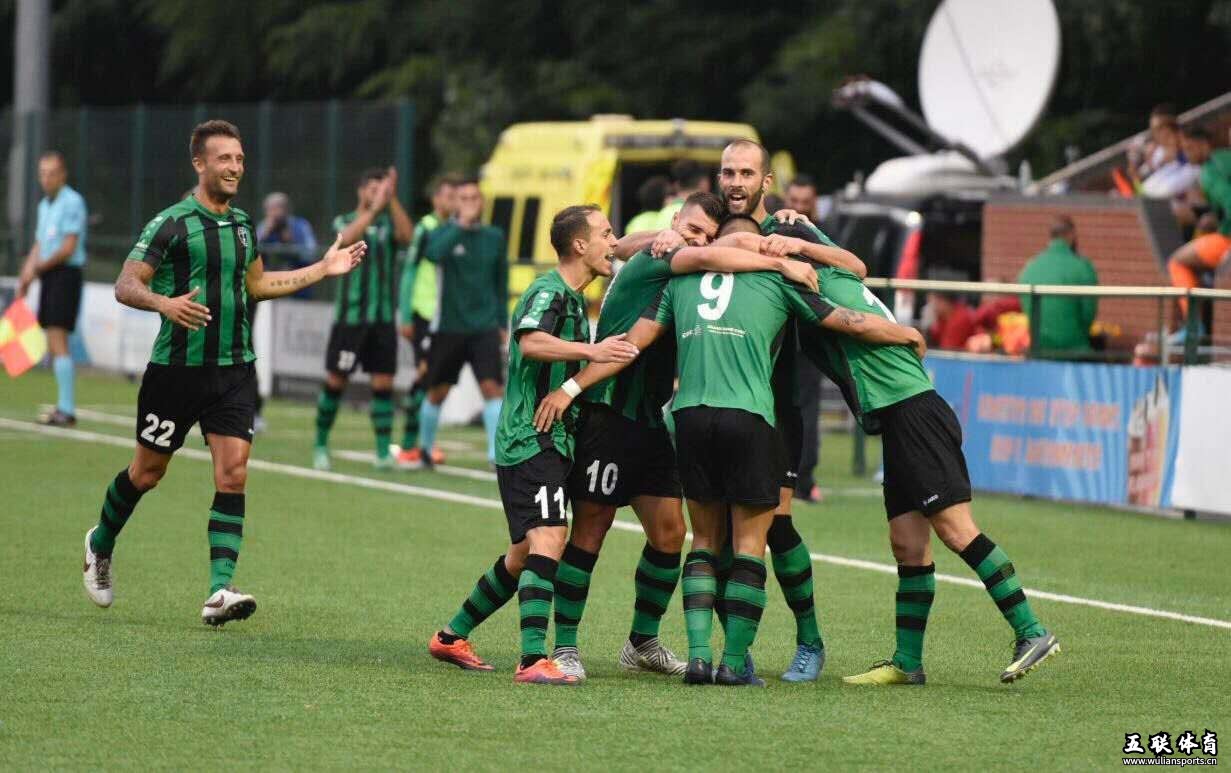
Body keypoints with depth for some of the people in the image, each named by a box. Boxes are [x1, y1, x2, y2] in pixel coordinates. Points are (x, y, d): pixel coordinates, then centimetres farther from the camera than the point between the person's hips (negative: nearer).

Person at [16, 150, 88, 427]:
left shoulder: (72, 202, -10)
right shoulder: (44, 205, 18)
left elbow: (69, 248, -15)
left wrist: (38, 268, -13)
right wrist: (25, 278, 8)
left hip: (65, 274, -9)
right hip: (48, 278, 9)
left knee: (58, 341, -14)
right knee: (54, 345, 7)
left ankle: (66, 409, -16)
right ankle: (63, 407, 11)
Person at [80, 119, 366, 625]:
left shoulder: (242, 224, 10)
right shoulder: (172, 223, -10)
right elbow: (125, 286, -12)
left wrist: (323, 269, 22)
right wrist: (163, 302, -33)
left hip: (234, 370, 4)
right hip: (176, 368, -4)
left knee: (233, 473, -10)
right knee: (147, 471, 9)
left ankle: (220, 591, -14)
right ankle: (101, 544, 38)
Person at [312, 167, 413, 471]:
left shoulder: (388, 223, 8)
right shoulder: (344, 221, 2)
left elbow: (407, 235, -14)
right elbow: (348, 237, -21)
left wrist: (392, 199, -22)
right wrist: (375, 207, -31)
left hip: (383, 318, 2)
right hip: (349, 316, -2)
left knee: (383, 383, -3)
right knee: (336, 380, 1)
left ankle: (384, 451, 0)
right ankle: (321, 444, 16)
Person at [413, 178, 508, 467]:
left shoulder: (494, 237, 7)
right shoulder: (443, 233, -3)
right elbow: (433, 253, -28)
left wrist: (503, 324, 16)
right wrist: (461, 225, -30)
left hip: (485, 327, 1)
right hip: (448, 328, -1)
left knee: (492, 386, -14)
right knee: (437, 391, 9)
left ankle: (496, 453, -15)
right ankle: (424, 448, 29)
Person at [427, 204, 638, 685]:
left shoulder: (574, 298, 20)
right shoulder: (548, 291, -11)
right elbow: (530, 340, -32)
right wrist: (589, 351, -40)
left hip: (552, 441, 10)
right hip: (532, 441, -10)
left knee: (523, 556, 15)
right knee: (548, 539, -21)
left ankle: (452, 637, 28)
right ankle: (533, 660, -28)